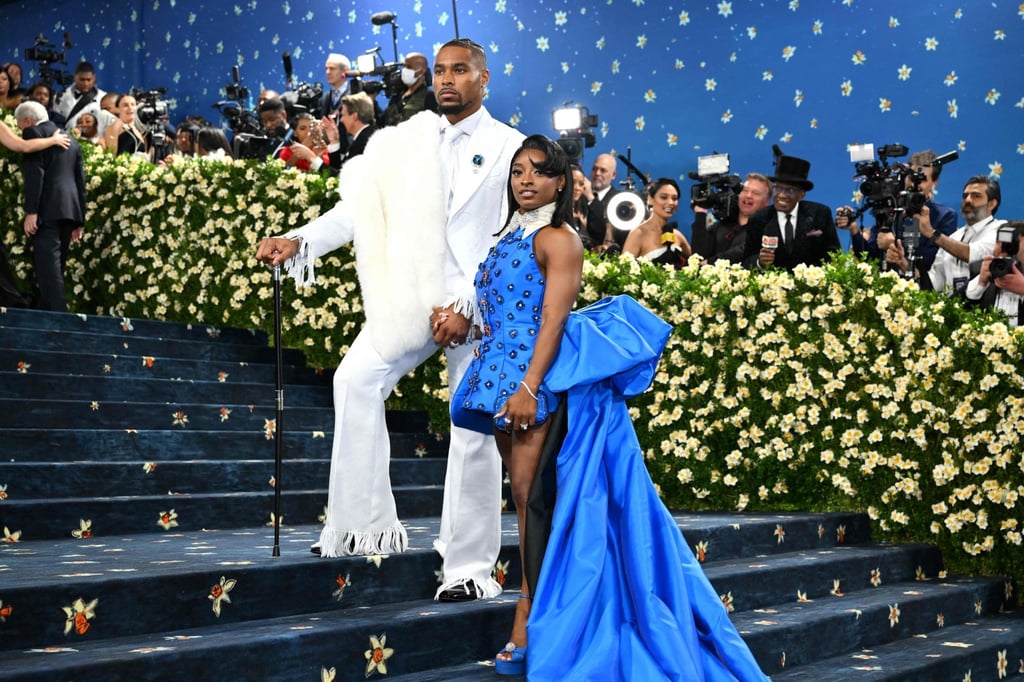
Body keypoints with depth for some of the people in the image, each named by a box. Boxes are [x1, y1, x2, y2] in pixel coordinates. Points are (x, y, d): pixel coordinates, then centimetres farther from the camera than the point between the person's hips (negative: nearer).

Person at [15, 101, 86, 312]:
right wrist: (79, 220, 21)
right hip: (69, 209, 8)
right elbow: (80, 181, 21)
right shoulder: (70, 139, 24)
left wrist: (31, 212, -14)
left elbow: (35, 173, -11)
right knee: (54, 266, 11)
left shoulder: (34, 133, 1)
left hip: (48, 210, -8)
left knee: (49, 267, -12)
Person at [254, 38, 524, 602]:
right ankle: (364, 523, -12)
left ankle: (471, 567, 7)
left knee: (474, 429, -2)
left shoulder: (509, 148, 0)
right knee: (356, 378, -17)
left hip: (479, 303, -3)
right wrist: (299, 242, -11)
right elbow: (360, 206, 5)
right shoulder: (408, 142, 11)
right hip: (412, 297, 4)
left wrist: (468, 305, -16)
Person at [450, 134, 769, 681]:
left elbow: (554, 319, -13)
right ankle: (536, 618, 11)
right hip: (501, 378, 8)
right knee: (522, 494, 7)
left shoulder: (558, 239, -3)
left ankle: (529, 623, -9)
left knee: (531, 493, -12)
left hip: (540, 379, -8)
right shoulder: (506, 240, 20)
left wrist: (529, 388, -21)